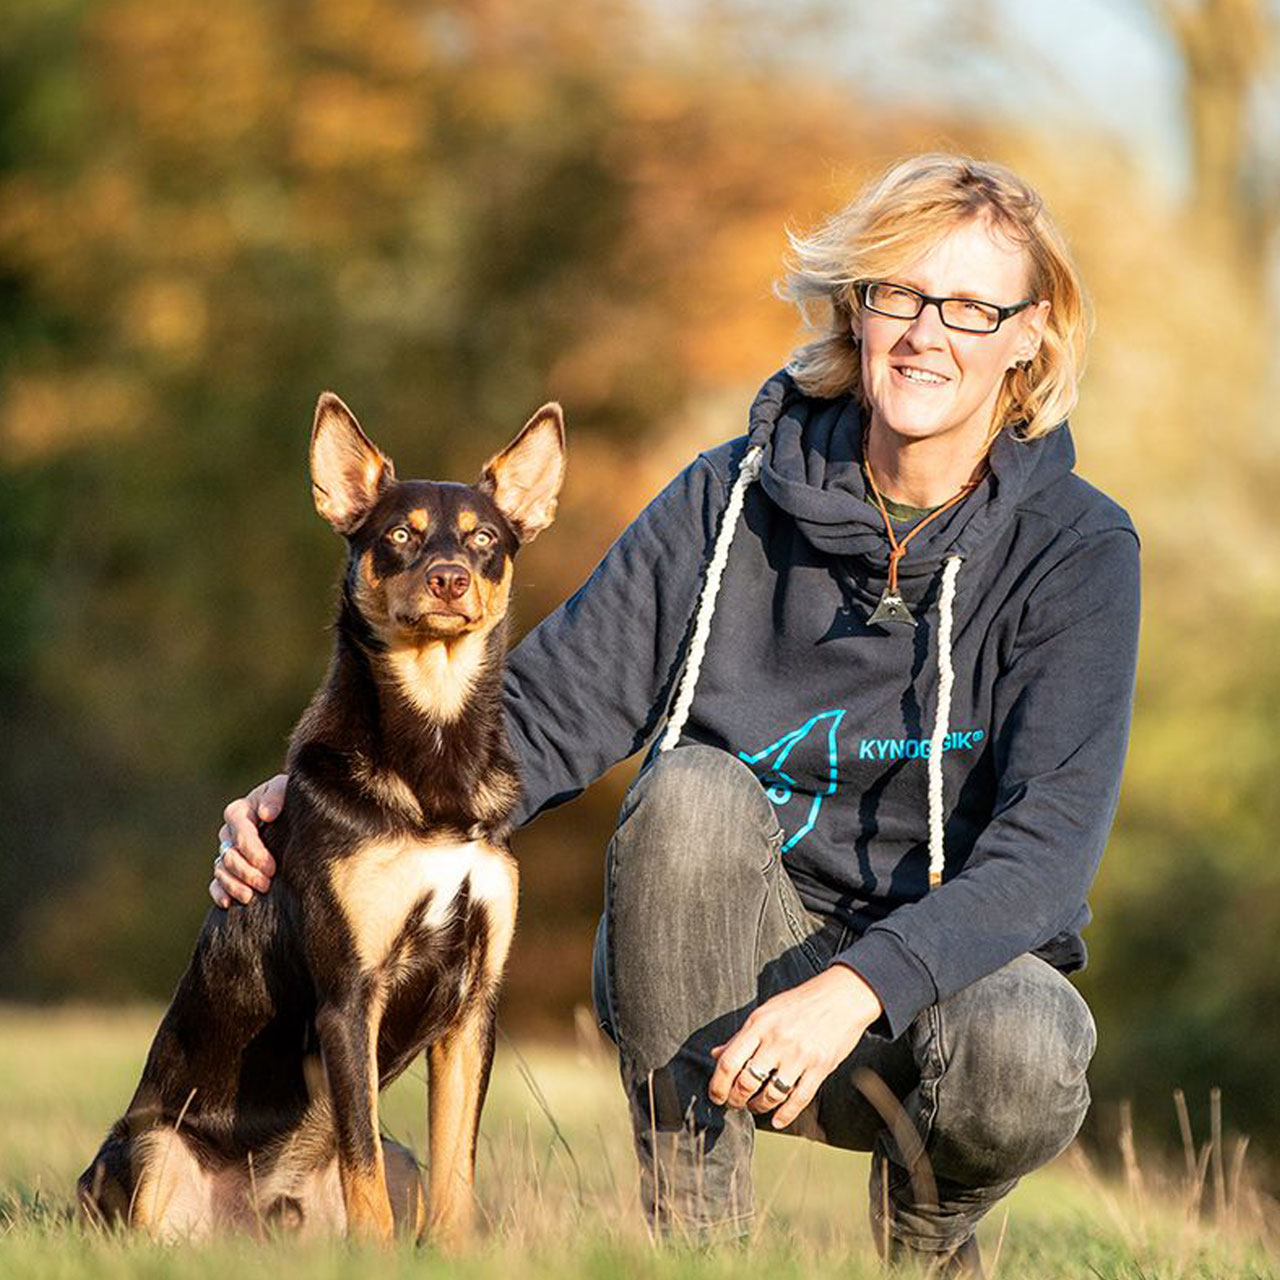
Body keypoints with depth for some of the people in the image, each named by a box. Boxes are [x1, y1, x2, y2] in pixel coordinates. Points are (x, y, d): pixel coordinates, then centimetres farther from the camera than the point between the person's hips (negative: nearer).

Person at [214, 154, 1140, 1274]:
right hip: (715, 970, 1)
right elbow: (548, 710, -1)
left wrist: (862, 987, -37)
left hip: (954, 964, -1)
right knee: (693, 787, -30)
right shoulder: (736, 497, -3)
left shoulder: (1075, 550, -9)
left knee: (1024, 1057, -36)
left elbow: (1049, 843, -20)